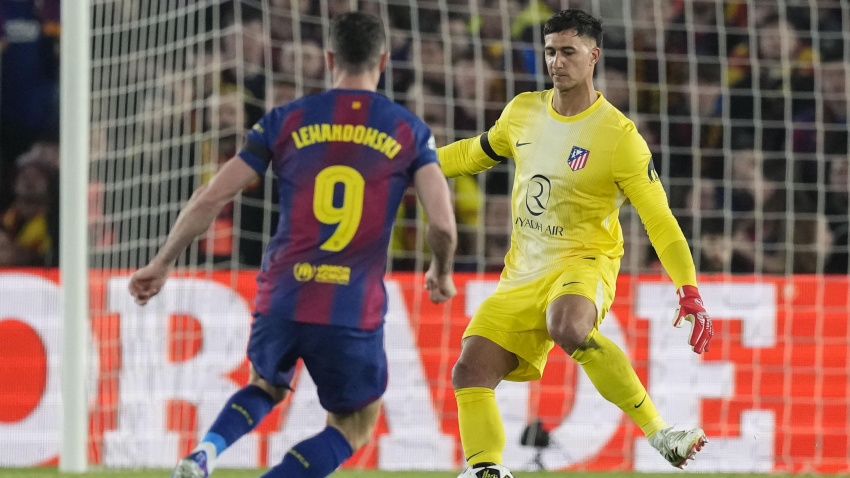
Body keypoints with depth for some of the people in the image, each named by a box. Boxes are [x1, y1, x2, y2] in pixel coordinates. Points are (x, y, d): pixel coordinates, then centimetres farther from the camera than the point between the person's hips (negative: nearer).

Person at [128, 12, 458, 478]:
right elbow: (443, 225, -6)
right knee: (354, 427, 19)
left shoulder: (287, 120, 7)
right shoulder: (410, 131, 4)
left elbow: (210, 198, 4)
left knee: (266, 387, 32)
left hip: (281, 300, 2)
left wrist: (161, 263, 16)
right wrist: (442, 274, 16)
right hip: (355, 312, -2)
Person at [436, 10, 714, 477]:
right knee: (470, 372, -7)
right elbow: (476, 153, 26)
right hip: (523, 272, 6)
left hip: (583, 261, -6)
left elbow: (659, 220, -11)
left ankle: (657, 430, -29)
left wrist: (689, 294, -18)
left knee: (567, 328, -39)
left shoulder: (618, 137, -12)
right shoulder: (523, 111, 5)